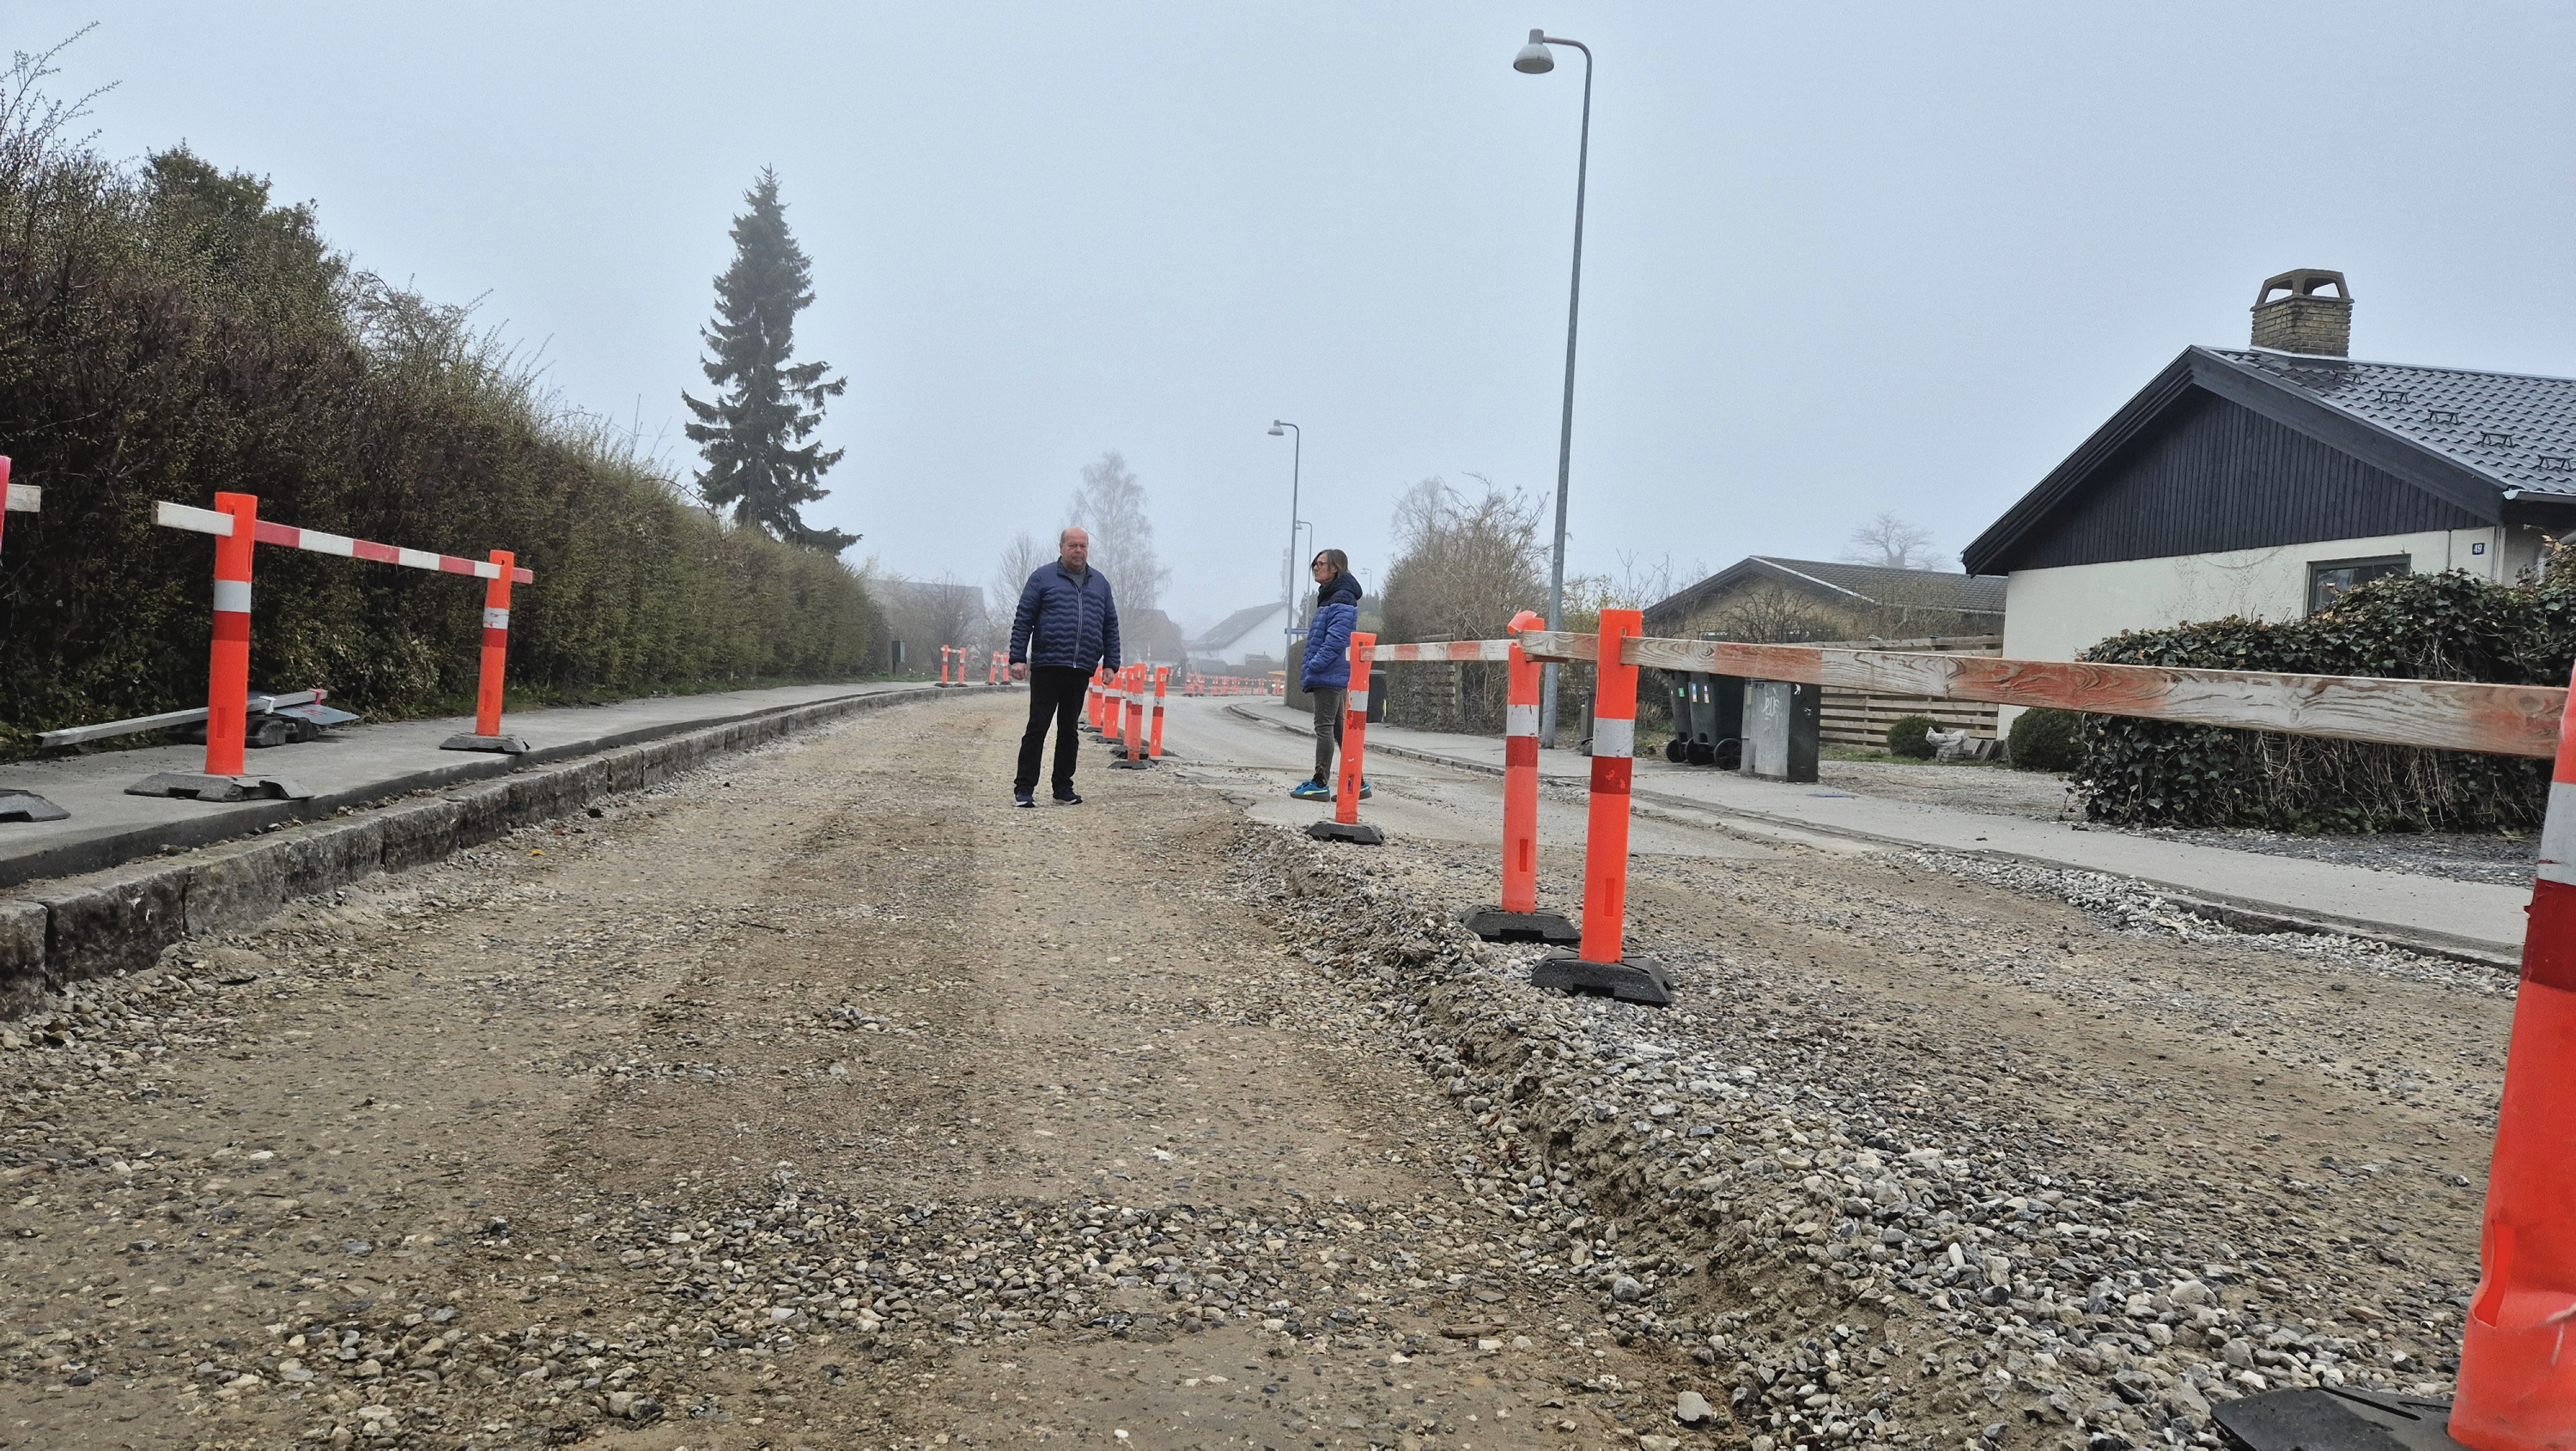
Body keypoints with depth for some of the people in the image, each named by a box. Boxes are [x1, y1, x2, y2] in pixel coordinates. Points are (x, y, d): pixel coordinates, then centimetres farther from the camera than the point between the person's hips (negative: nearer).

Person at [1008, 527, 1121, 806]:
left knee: (1069, 730, 10)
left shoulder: (1100, 583, 16)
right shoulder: (1043, 577, 4)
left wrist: (1110, 664, 9)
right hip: (1047, 667, -4)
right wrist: (1018, 658, -7)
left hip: (1081, 670, 4)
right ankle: (1024, 788, 0)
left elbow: (1111, 626, 17)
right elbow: (1023, 620, 1)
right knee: (1037, 728, -4)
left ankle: (1063, 788, 16)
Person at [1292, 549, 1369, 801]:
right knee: (1337, 728, 11)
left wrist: (1314, 666, -23)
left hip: (1331, 675, -10)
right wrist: (1309, 669, 17)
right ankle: (1356, 783, 14)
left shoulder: (1342, 599, -12)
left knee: (1324, 727, -7)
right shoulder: (1329, 597, 20)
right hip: (1330, 675, 10)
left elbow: (1336, 639, -22)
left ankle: (1320, 784, -4)